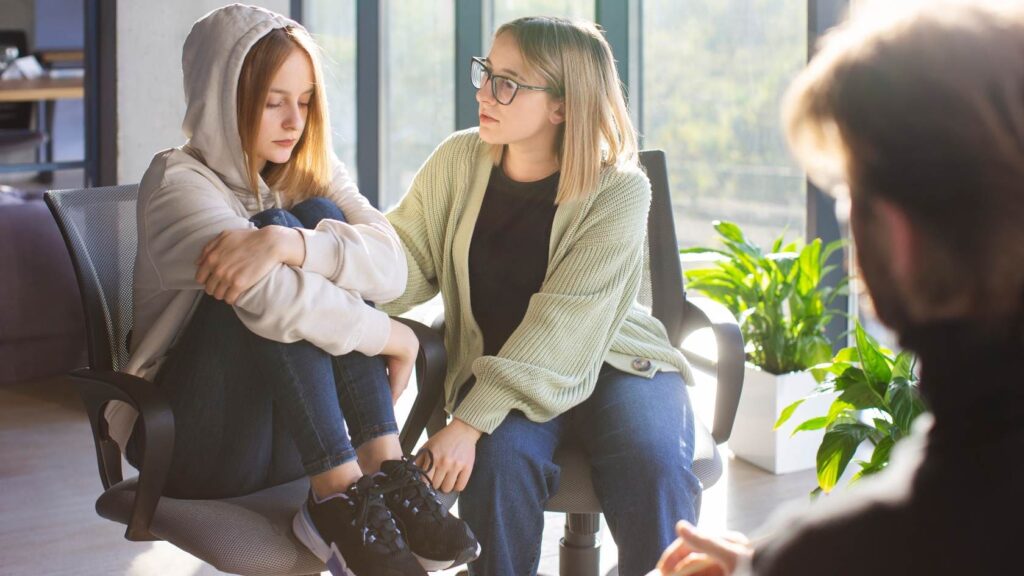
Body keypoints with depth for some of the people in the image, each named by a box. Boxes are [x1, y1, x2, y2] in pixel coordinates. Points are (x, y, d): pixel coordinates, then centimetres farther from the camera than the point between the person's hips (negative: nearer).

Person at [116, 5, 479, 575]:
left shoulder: (312, 174, 6)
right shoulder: (178, 180, -13)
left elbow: (392, 265, -15)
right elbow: (274, 301, -30)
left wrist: (286, 244, -32)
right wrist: (392, 338, -19)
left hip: (295, 434, 5)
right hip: (202, 442, -5)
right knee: (261, 286, -27)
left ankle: (384, 470, -24)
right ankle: (338, 496, -31)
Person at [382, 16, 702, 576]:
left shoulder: (618, 190, -16)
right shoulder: (458, 161, -2)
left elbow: (562, 327, -22)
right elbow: (407, 260, -8)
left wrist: (470, 423, -30)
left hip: (608, 359, -2)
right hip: (493, 362, 2)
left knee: (652, 463, -30)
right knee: (500, 457, -30)